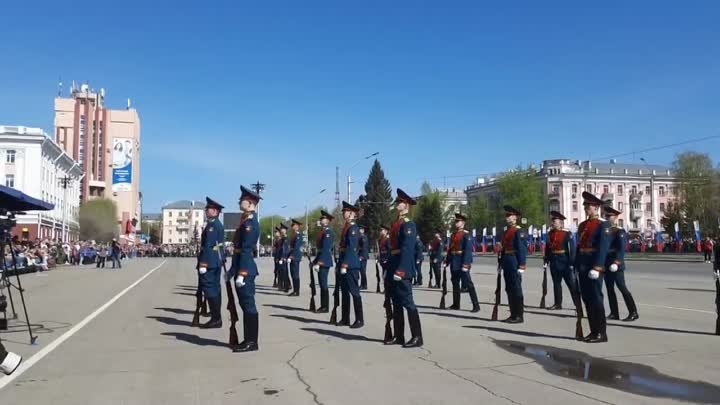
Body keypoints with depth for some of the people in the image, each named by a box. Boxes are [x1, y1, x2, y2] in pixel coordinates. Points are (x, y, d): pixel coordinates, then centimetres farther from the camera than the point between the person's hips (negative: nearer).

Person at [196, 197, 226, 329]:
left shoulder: (212, 225, -15)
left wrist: (203, 264, -23)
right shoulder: (218, 224, 16)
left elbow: (208, 246, -21)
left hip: (210, 262, -10)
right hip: (216, 261, 10)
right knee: (215, 289, 11)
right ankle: (216, 318, 16)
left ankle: (215, 319, -5)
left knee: (210, 289, -7)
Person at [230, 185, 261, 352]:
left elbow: (246, 250, -20)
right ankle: (248, 340, 21)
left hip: (245, 270, -10)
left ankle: (252, 342, 2)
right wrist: (232, 270, 20)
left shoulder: (250, 224, -15)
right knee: (245, 304, 13)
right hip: (242, 268, 10)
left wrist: (241, 274, -23)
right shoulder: (245, 221, 16)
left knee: (248, 304, -4)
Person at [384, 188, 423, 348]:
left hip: (402, 267, -9)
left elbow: (407, 249, -19)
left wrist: (400, 270, -25)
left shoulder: (409, 225, -11)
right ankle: (398, 336, 20)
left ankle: (417, 337, 0)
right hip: (393, 265, 9)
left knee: (407, 303, -6)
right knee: (396, 303, 12)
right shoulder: (396, 224, 16)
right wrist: (389, 268, 16)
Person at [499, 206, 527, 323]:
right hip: (507, 263, 9)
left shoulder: (519, 231, -10)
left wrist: (521, 266, -18)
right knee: (509, 289, 11)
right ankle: (513, 315, 18)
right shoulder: (507, 231, 16)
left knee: (516, 289, -4)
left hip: (514, 263, -9)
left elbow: (522, 249, -14)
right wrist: (501, 263, 18)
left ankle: (519, 316, 3)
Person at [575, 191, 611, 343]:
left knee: (596, 299, -4)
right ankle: (594, 331, 17)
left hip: (594, 267, -8)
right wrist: (576, 266, 15)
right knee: (587, 299, 9)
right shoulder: (582, 225, 16)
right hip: (583, 267, 8)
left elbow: (603, 248, -14)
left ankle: (601, 333, 3)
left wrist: (597, 268, -21)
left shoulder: (603, 225, -7)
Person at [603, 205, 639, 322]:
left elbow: (622, 249, -17)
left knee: (622, 288, -7)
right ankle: (614, 313, 14)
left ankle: (633, 313, -1)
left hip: (616, 265, -7)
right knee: (610, 289, 8)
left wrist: (617, 262, -26)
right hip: (607, 264, 8)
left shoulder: (620, 232, -8)